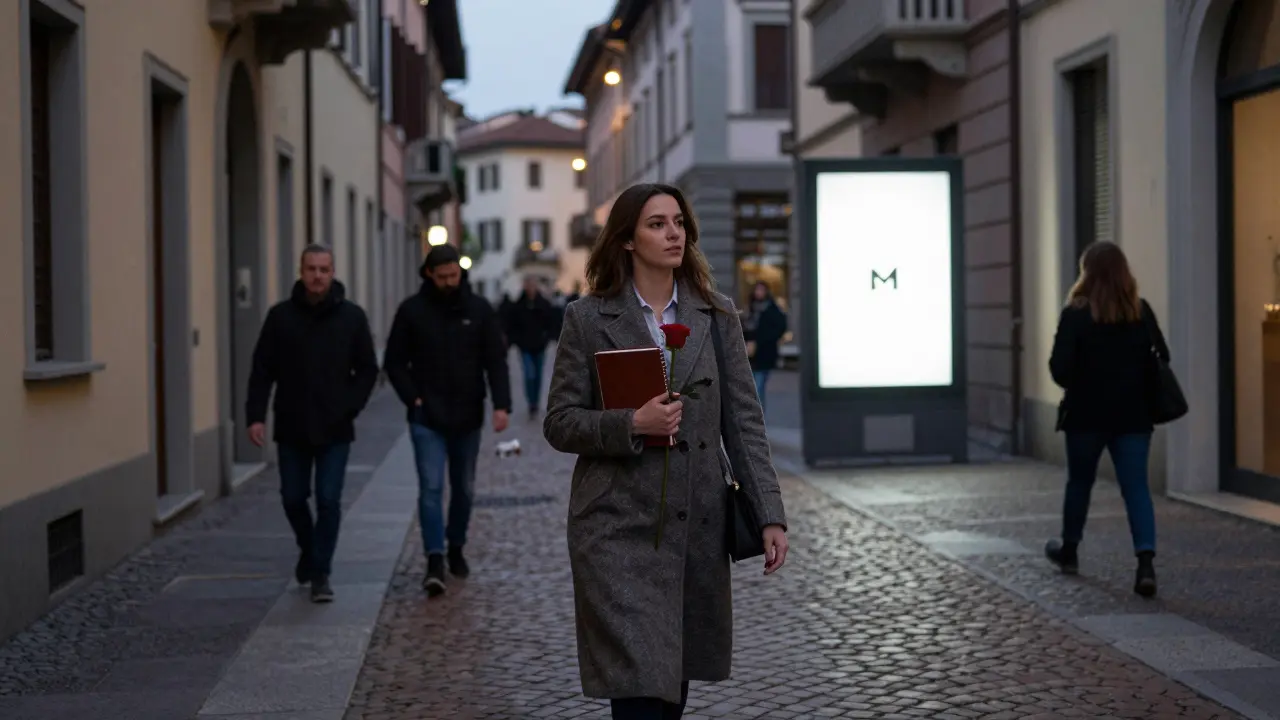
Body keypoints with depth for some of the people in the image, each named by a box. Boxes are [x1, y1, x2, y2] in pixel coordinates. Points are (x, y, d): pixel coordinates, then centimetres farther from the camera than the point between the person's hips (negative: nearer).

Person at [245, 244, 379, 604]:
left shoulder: (352, 316, -1)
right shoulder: (281, 316, 0)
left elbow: (368, 369, 5)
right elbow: (262, 370, 1)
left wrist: (350, 408, -7)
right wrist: (256, 415, -7)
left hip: (335, 430, -1)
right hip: (291, 429, 1)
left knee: (328, 501, -5)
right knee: (293, 498, 12)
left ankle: (320, 573, 4)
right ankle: (308, 549, 38)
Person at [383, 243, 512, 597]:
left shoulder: (479, 309, 1)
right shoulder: (412, 310, -2)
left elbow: (496, 360, -2)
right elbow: (394, 361, 3)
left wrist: (501, 404, -13)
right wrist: (412, 398, -8)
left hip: (467, 418, 2)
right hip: (427, 419, -2)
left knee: (464, 489, 13)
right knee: (431, 487, -10)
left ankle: (456, 549, 31)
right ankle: (434, 561, -12)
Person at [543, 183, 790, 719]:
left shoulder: (717, 317, 7)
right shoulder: (588, 318, -1)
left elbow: (745, 422, 5)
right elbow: (559, 423, -1)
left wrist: (770, 515, -3)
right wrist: (632, 425, -18)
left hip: (697, 528, 3)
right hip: (621, 528, -3)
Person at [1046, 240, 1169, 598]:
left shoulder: (1076, 313, -10)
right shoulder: (1141, 311, 0)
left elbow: (1060, 369, -14)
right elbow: (1161, 360, 3)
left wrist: (1079, 385, 6)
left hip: (1086, 414, -2)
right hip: (1133, 415, 2)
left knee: (1079, 481, 17)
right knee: (1136, 486, 0)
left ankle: (1069, 550, 35)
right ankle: (1145, 561, -16)